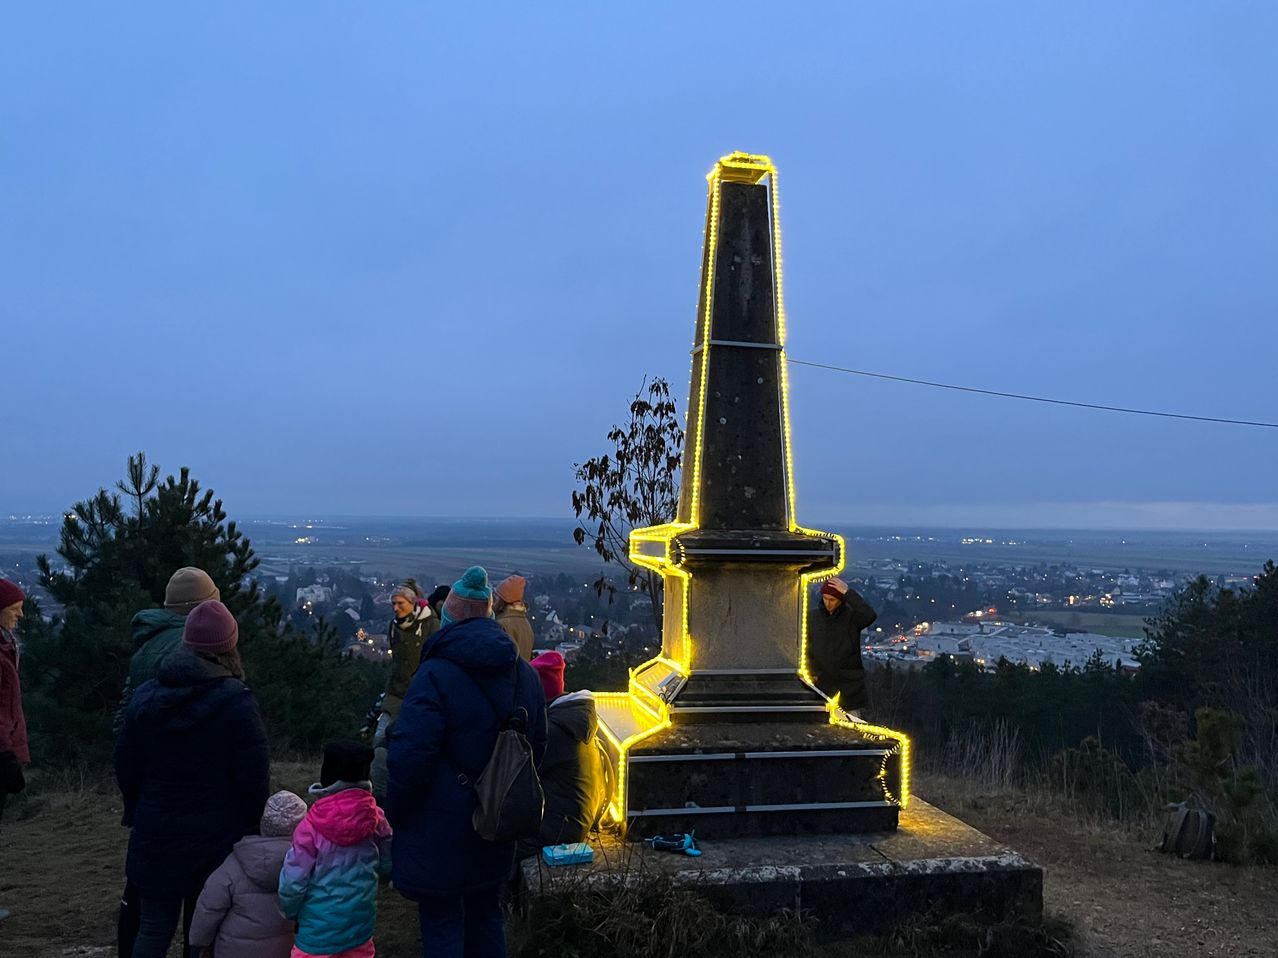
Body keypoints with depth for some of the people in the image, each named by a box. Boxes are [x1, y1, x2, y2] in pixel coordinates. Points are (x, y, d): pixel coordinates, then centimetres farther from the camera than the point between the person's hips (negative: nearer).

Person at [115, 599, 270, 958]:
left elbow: (125, 767, 8)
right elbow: (254, 779, -15)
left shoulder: (145, 696, 0)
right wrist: (254, 830, 0)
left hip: (155, 836, 4)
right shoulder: (236, 702, -16)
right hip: (216, 838, -3)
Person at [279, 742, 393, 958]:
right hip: (361, 923, 4)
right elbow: (387, 864, 4)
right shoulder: (375, 818, -9)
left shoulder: (312, 826, -19)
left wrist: (290, 912, 7)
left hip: (319, 929, -4)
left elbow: (293, 883, -13)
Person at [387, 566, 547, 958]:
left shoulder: (435, 674, -19)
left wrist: (392, 811, -7)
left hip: (440, 830, -6)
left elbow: (411, 754, -22)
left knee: (441, 923, 6)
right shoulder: (524, 673, 4)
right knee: (486, 913, 20)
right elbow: (537, 746, 13)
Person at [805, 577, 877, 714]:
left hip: (849, 685, -2)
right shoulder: (813, 617, 5)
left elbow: (870, 615, -25)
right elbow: (804, 646, 12)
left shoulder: (852, 616, -3)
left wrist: (848, 593, -24)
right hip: (821, 685, 2)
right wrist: (810, 671, -1)